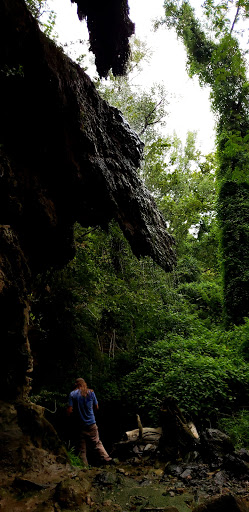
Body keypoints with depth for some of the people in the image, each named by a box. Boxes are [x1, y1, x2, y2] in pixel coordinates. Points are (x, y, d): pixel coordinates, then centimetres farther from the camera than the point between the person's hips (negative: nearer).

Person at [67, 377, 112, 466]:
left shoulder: (72, 394, -7)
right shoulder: (91, 392, -1)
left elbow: (69, 411, -11)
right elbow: (96, 408, 8)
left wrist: (75, 412, 10)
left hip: (79, 425, -1)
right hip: (91, 423, 1)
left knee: (82, 448, 10)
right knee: (97, 443, 13)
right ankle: (107, 459, 7)